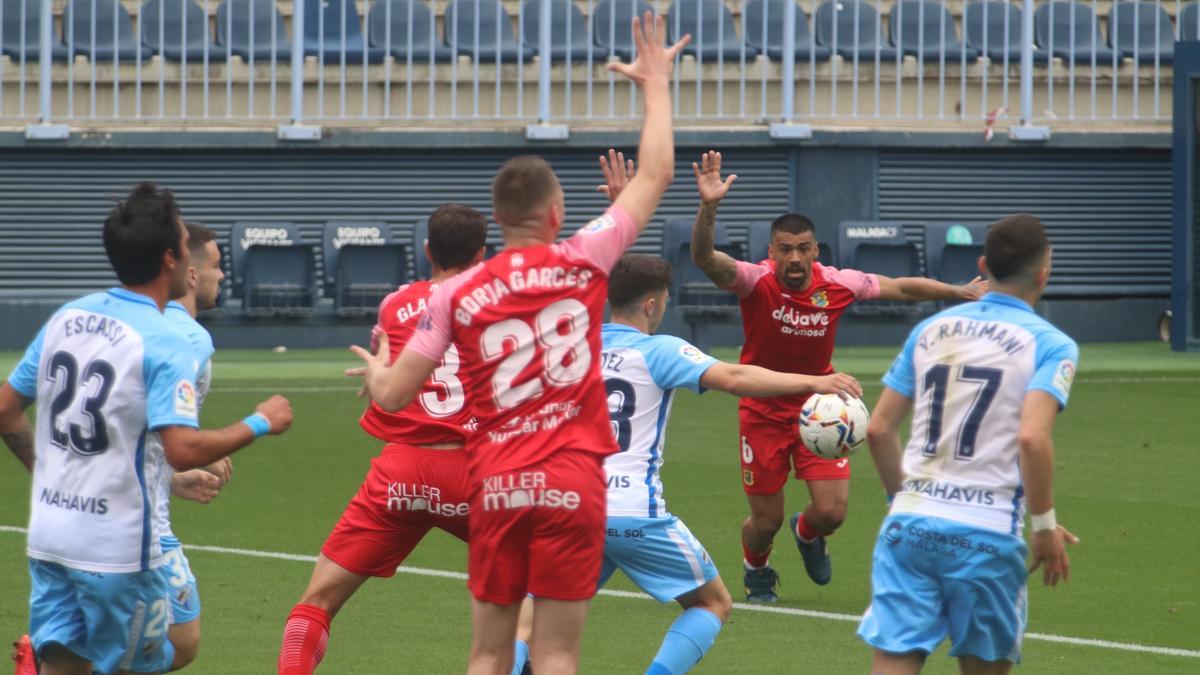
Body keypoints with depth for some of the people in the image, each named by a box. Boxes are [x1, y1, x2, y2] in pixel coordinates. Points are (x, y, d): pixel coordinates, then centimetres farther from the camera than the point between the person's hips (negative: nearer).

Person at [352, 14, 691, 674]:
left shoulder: (456, 294, 1)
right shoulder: (582, 261, -2)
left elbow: (392, 396, 4)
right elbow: (655, 174, 9)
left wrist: (375, 368, 28)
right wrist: (655, 83, 22)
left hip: (497, 487, 2)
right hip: (571, 482, -2)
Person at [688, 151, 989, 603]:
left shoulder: (837, 285, -12)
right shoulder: (756, 282, -21)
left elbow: (900, 288, 4)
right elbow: (705, 258, -38)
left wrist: (960, 293, 8)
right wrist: (708, 207, -56)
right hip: (763, 412, -2)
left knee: (831, 511, -8)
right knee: (766, 521, 4)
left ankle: (806, 533, 31)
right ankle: (757, 573, 40)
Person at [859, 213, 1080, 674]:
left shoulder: (931, 330, 13)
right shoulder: (1051, 345, -2)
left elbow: (879, 429, 13)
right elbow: (1032, 438, -17)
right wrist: (1045, 527, -7)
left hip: (909, 522, 3)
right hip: (987, 533, -3)